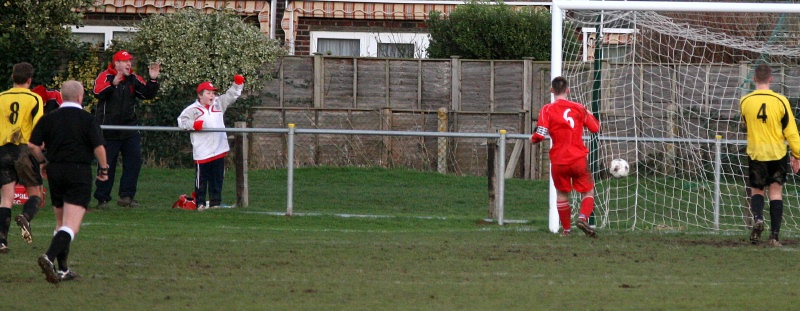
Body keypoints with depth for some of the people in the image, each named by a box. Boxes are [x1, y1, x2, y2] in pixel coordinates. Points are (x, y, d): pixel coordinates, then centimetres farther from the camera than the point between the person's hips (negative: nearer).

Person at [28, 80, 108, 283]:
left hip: (55, 171, 5)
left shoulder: (49, 119, 4)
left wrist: (43, 163, 17)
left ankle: (63, 270, 19)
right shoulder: (87, 119, -6)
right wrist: (103, 169, 5)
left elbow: (33, 145, 0)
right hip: (80, 173, -5)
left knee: (61, 223, 18)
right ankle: (49, 257, -31)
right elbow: (99, 148, -11)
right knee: (71, 226, -10)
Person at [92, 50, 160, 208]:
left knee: (134, 161, -3)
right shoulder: (105, 77, -9)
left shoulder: (133, 79, 7)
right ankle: (102, 199, 9)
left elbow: (148, 94, 3)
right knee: (106, 165, 2)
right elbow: (98, 93, -27)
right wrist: (113, 84, -43)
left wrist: (153, 80, -13)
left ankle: (126, 196, 2)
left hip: (129, 131, 5)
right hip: (109, 133, -5)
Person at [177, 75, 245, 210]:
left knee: (217, 178, 10)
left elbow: (231, 95, 19)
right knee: (201, 179, 1)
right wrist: (193, 125, -24)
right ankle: (200, 202, 7)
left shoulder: (218, 104, 11)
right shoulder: (193, 110, -5)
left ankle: (215, 202, 17)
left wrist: (238, 84, 6)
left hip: (219, 151, 5)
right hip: (202, 153, -5)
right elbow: (182, 121, -9)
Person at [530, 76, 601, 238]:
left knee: (562, 193, 18)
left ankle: (566, 229, 18)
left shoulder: (547, 110, -4)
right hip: (578, 159, 0)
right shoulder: (578, 108, 1)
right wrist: (589, 115, 27)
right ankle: (583, 217, -15)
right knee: (588, 191, 12)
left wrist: (533, 139, 9)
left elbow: (540, 135, -14)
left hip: (558, 162, 0)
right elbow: (595, 128, 8)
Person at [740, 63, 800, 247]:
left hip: (755, 153, 1)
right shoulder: (780, 101, -9)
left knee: (757, 191, 14)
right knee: (776, 192, 5)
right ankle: (774, 235, -2)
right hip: (778, 153, -1)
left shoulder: (745, 102, -4)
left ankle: (757, 218, -16)